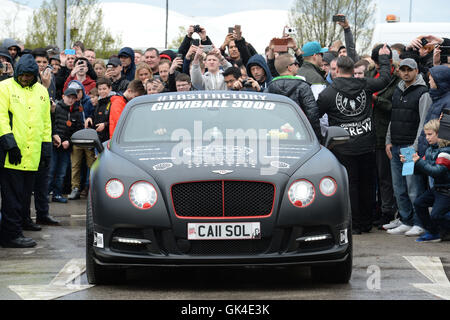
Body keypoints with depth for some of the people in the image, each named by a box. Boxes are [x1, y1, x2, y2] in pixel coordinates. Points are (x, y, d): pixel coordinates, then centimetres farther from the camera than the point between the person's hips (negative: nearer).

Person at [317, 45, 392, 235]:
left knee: (349, 185, 3)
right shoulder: (365, 86, 0)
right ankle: (366, 224, 19)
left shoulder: (328, 93, -8)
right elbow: (385, 78, 16)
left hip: (344, 148, -3)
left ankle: (354, 225, 4)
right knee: (367, 184, 12)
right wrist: (384, 57, 29)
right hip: (367, 146, 3)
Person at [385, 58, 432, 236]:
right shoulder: (397, 92, 16)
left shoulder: (423, 93, -6)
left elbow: (424, 122, -10)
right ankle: (406, 221, 16)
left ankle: (419, 224, -2)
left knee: (414, 188, -8)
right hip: (395, 148, 7)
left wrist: (415, 147, -15)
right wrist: (389, 141, 13)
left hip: (412, 147, -7)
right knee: (399, 189, 9)